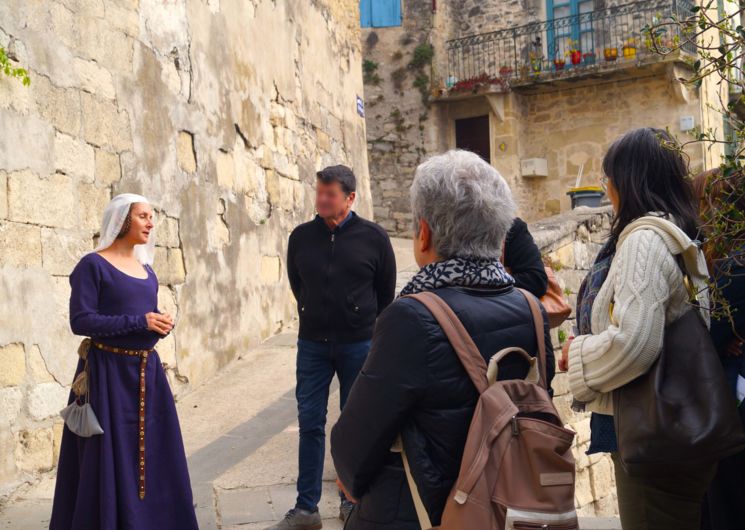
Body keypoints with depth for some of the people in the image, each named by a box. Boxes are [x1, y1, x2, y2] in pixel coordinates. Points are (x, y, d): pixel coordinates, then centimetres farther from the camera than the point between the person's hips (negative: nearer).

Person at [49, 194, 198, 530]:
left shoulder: (146, 270, 13)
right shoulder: (93, 265, -8)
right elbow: (81, 320, -16)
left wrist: (161, 325, -4)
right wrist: (139, 322, -20)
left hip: (146, 372, 7)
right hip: (108, 373, -7)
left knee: (152, 454, 9)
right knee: (110, 458, -2)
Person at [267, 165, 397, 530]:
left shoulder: (373, 237, -6)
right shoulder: (301, 237, -1)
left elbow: (386, 292, 5)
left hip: (358, 344, -1)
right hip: (312, 344, 2)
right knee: (310, 423, 4)